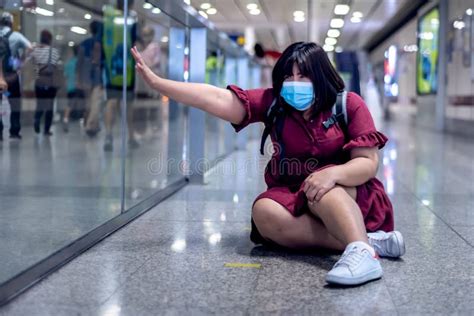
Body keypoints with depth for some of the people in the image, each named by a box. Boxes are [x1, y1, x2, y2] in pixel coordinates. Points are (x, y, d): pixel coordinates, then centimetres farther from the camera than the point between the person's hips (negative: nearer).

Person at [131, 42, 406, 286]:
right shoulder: (272, 103, -2)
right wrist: (156, 81, -19)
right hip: (293, 199, 3)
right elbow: (218, 98, -11)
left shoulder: (349, 104, -9)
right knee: (265, 213, -29)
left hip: (351, 197, -3)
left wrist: (333, 173, -35)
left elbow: (369, 163, -14)